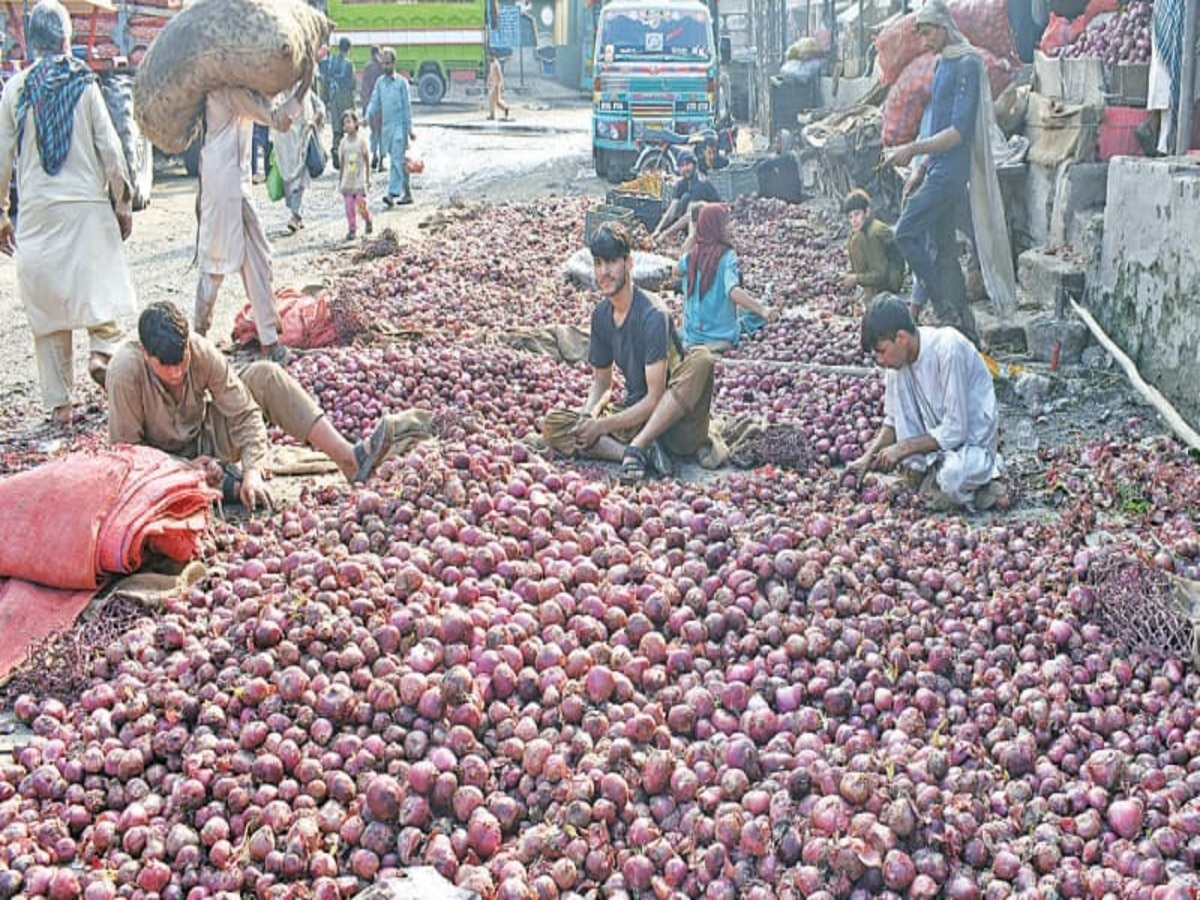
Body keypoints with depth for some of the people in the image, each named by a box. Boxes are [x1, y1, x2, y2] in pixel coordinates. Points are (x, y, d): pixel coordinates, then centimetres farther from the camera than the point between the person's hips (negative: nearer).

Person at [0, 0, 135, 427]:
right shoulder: (85, 84, -2)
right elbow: (110, 149, -3)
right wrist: (123, 205, 7)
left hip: (37, 211, 1)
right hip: (88, 204, -1)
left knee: (47, 302, 6)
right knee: (100, 283, 14)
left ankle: (59, 403, 7)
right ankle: (103, 350, -12)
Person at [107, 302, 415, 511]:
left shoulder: (202, 351, -21)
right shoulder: (126, 372, -30)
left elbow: (244, 413, -19)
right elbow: (125, 449, -23)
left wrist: (252, 470, -32)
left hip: (207, 436, 3)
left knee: (263, 375, -18)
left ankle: (349, 458, -25)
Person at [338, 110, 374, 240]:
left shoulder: (361, 140, -6)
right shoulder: (344, 142, 3)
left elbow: (367, 161, -1)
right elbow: (342, 162, 10)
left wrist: (368, 178, -2)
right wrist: (341, 180, 11)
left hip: (359, 180, -3)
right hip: (347, 181, 3)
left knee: (361, 204, -8)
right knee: (349, 206, 0)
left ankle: (368, 220, 20)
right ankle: (352, 229, 8)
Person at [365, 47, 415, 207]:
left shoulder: (401, 82, -4)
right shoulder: (380, 82, 10)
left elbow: (407, 106, -3)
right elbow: (374, 102, 8)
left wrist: (409, 129, -5)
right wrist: (368, 117, -11)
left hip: (399, 126, -6)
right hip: (386, 126, 6)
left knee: (396, 161, -13)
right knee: (397, 161, 11)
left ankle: (392, 194, -21)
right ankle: (407, 193, 20)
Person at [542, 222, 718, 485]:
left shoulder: (652, 315, -18)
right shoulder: (601, 315, 3)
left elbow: (655, 398, -21)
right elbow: (601, 382, 13)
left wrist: (602, 426, -19)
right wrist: (588, 417, -8)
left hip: (674, 420, -6)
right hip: (635, 414, 6)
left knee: (702, 359, -35)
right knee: (553, 424, -10)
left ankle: (636, 448, -34)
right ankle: (646, 452, -24)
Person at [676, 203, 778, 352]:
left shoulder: (691, 255, -1)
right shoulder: (727, 256, -16)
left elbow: (677, 269, 23)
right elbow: (733, 291, -32)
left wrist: (692, 236, 21)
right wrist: (763, 310, -40)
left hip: (691, 338, 4)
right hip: (723, 336, -4)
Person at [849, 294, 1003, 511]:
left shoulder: (948, 349, -27)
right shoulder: (899, 354, -5)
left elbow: (955, 430, -26)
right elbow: (894, 419, 8)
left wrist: (902, 448, -20)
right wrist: (869, 456, -5)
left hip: (972, 440, -7)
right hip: (936, 434, 7)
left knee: (952, 478, -39)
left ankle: (986, 467, -4)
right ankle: (921, 468, -2)